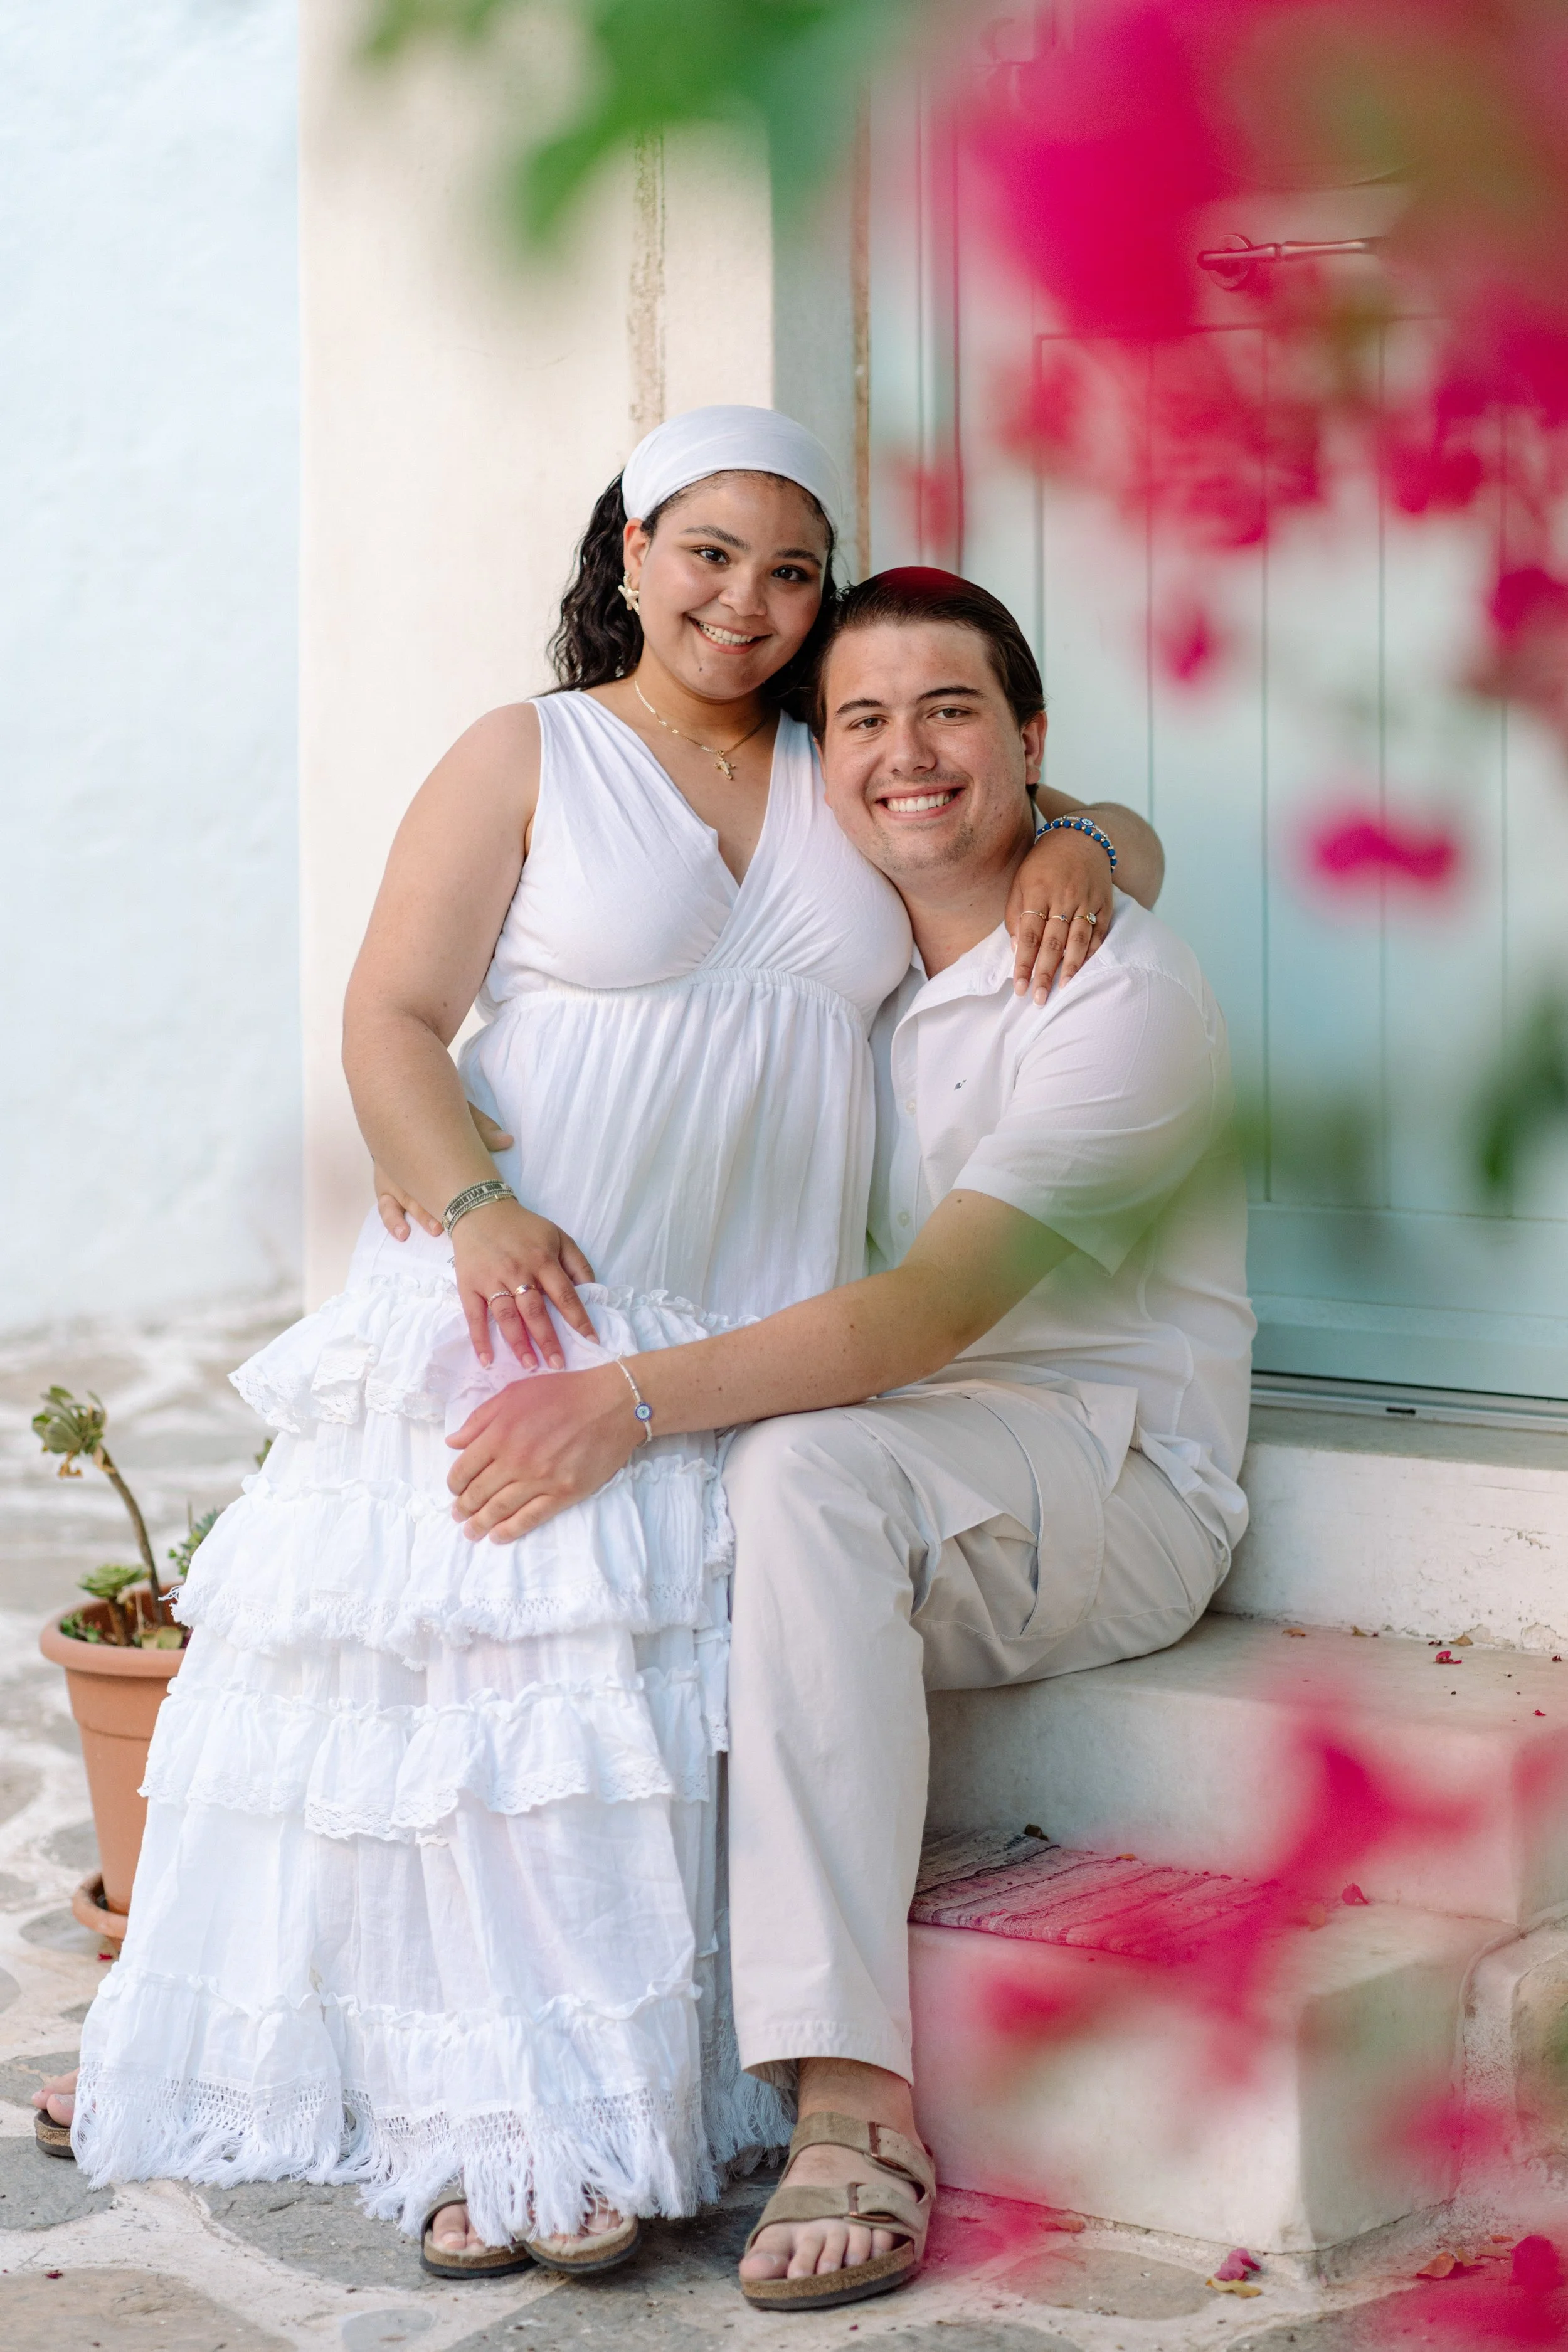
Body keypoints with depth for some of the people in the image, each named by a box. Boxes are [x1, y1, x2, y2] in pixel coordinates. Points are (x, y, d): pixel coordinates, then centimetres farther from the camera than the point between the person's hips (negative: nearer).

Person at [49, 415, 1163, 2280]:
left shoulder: (844, 781, 16)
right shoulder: (525, 760, 6)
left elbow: (1083, 814, 26)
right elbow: (391, 1023, -1)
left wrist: (1078, 849, 1)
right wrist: (474, 1205, -19)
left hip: (758, 1348, 3)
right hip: (529, 1305, -3)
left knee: (684, 1684, -18)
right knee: (485, 1643, -21)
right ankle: (514, 2131, -18)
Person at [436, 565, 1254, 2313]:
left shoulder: (1126, 990, -13)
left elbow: (931, 1311, -24)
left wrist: (634, 1398, -34)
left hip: (1116, 1481, -7)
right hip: (884, 1494, 7)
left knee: (810, 1467, -36)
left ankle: (853, 2102, -40)